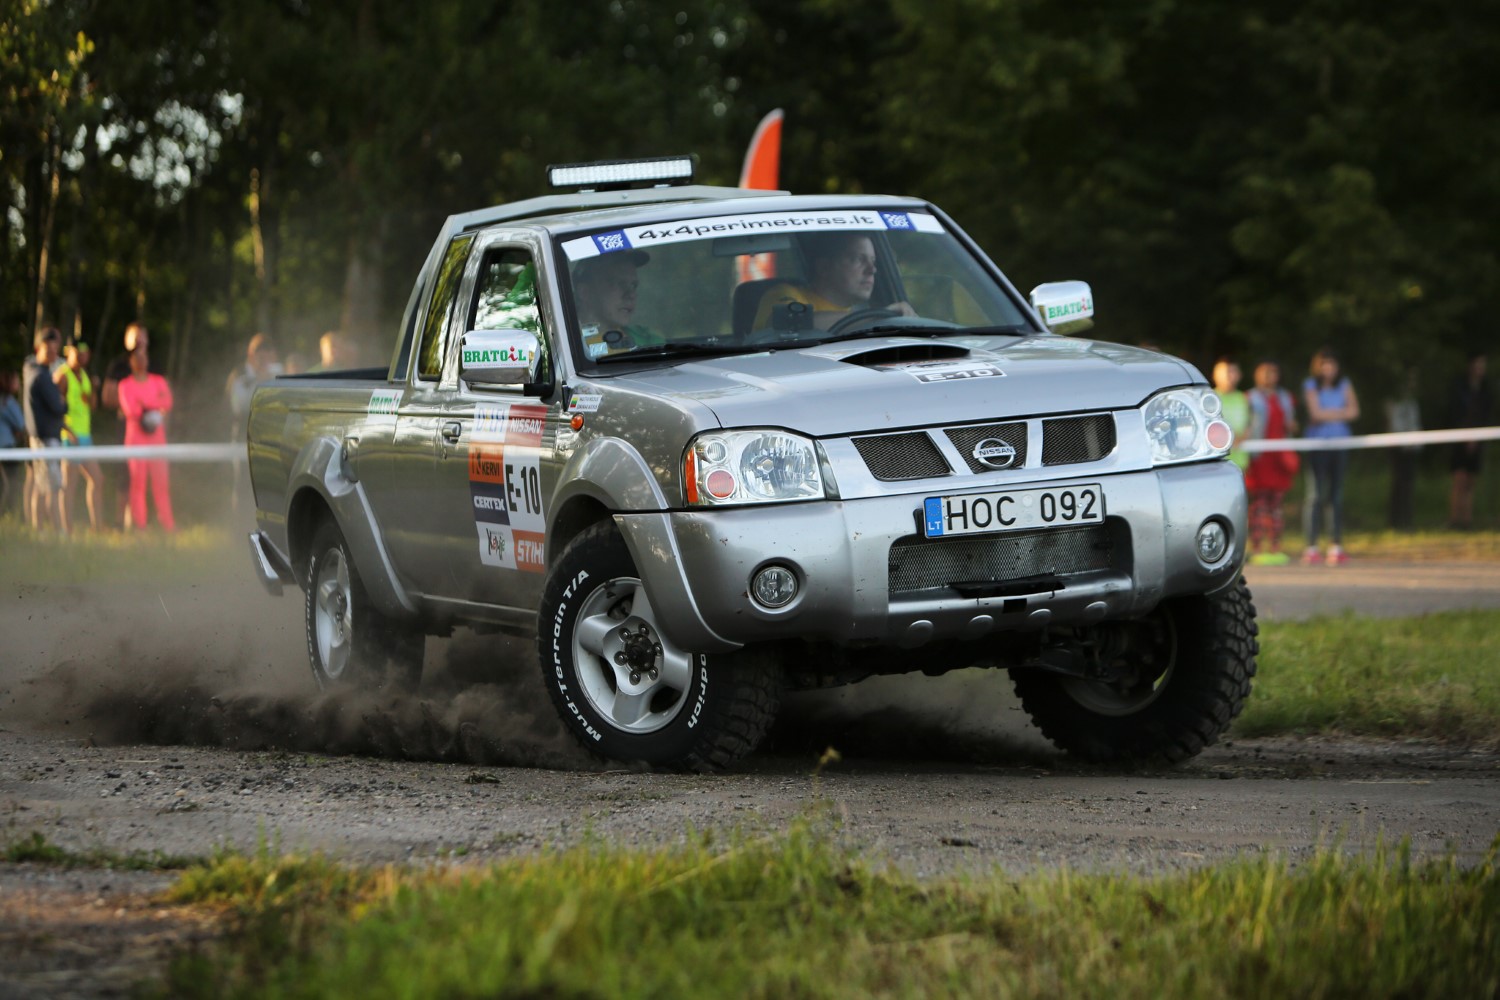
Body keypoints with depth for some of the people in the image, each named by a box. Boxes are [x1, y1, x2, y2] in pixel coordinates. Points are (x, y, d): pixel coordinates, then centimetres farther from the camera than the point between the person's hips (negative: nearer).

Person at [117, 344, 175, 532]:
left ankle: (166, 521, 5)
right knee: (138, 479, -5)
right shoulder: (126, 385, 3)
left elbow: (167, 403, -4)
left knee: (161, 479, 0)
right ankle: (139, 522, -2)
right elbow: (129, 409, -11)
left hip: (157, 436, 3)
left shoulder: (159, 382, 11)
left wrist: (143, 406, -10)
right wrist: (155, 408, -8)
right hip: (136, 435, -2)